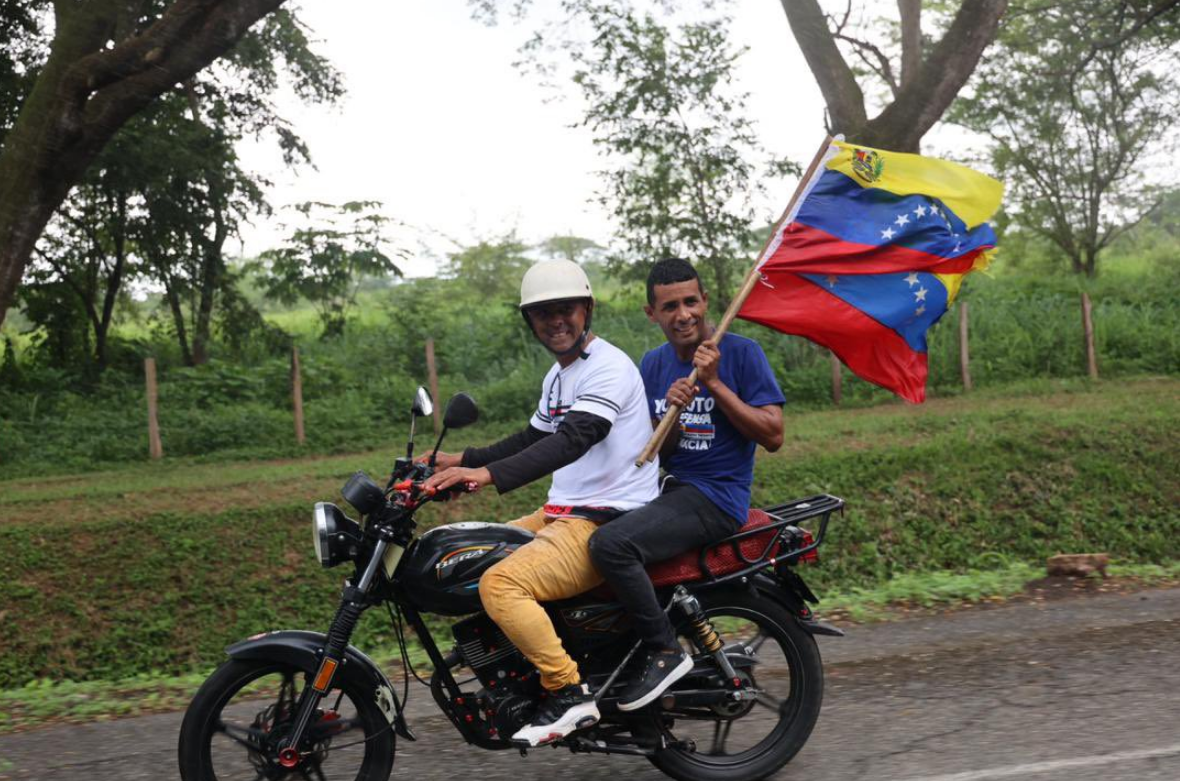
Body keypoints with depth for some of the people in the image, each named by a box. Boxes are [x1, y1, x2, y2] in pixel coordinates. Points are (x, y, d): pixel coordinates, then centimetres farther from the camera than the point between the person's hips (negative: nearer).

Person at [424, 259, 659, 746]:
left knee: (500, 584, -27)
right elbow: (534, 438, 29)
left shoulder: (608, 367, -15)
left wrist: (489, 474, -39)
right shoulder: (558, 375, 17)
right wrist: (464, 460, 20)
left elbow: (572, 440, -29)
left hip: (607, 523, -10)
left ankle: (569, 694, -16)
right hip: (559, 514, 10)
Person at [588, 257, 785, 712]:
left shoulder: (741, 352, -6)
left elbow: (773, 436, -11)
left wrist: (714, 384, -17)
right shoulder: (653, 364, 11)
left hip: (716, 496, -8)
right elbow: (653, 453, 11)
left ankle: (666, 651, -10)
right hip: (669, 487, 8)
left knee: (610, 544, -27)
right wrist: (671, 412, -11)